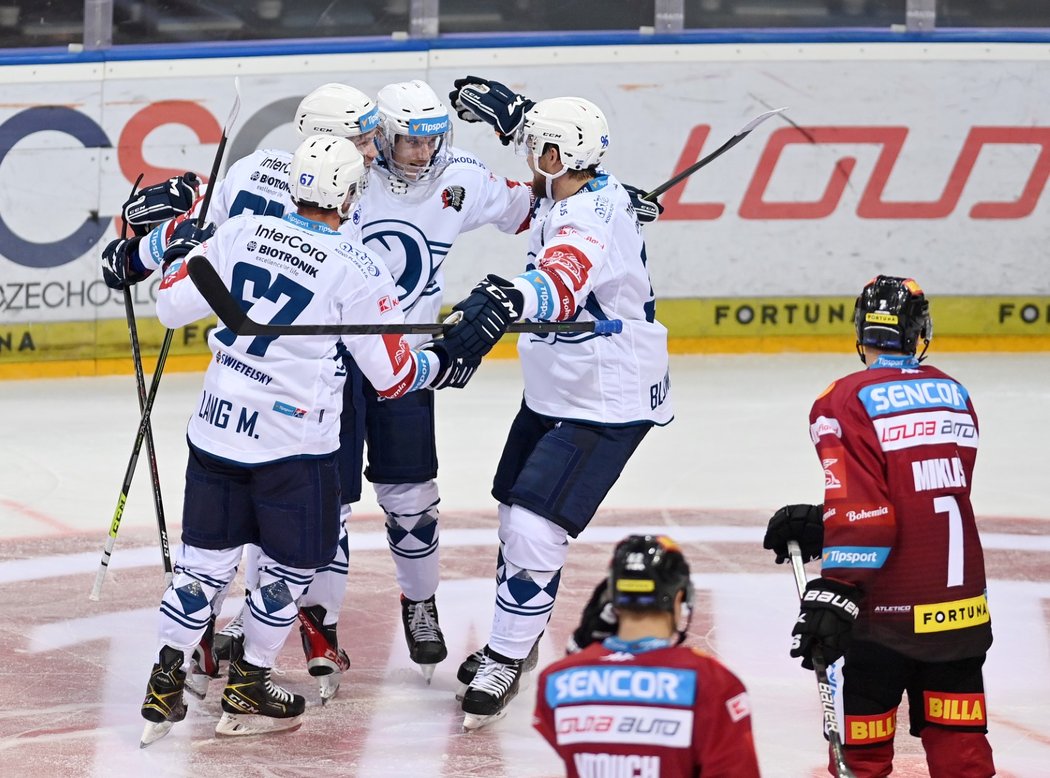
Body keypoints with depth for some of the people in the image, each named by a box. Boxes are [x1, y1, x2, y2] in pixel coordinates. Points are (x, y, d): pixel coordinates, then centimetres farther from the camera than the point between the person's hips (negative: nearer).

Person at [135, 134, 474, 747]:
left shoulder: (238, 234, -3)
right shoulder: (357, 271, -13)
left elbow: (175, 307, 5)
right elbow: (392, 373, -6)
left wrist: (181, 252, 23)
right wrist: (441, 364, 13)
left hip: (219, 427, 5)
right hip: (295, 443, -4)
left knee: (207, 558, 14)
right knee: (291, 564, 13)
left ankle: (165, 685, 14)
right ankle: (248, 692, 19)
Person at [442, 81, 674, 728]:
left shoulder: (589, 223, -31)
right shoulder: (589, 189, -1)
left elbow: (562, 280, -54)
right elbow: (554, 150, 26)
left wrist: (511, 297, -72)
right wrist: (508, 111, 24)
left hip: (606, 404, -11)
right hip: (555, 394, 11)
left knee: (535, 529, -15)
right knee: (517, 519, 18)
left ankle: (505, 663, -4)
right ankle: (515, 642, 35)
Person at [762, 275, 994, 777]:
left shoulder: (846, 402, -9)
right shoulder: (955, 396, 10)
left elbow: (861, 510, -18)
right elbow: (934, 499, 10)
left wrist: (834, 594, -19)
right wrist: (817, 525, 11)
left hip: (888, 608, -5)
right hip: (961, 602, 5)